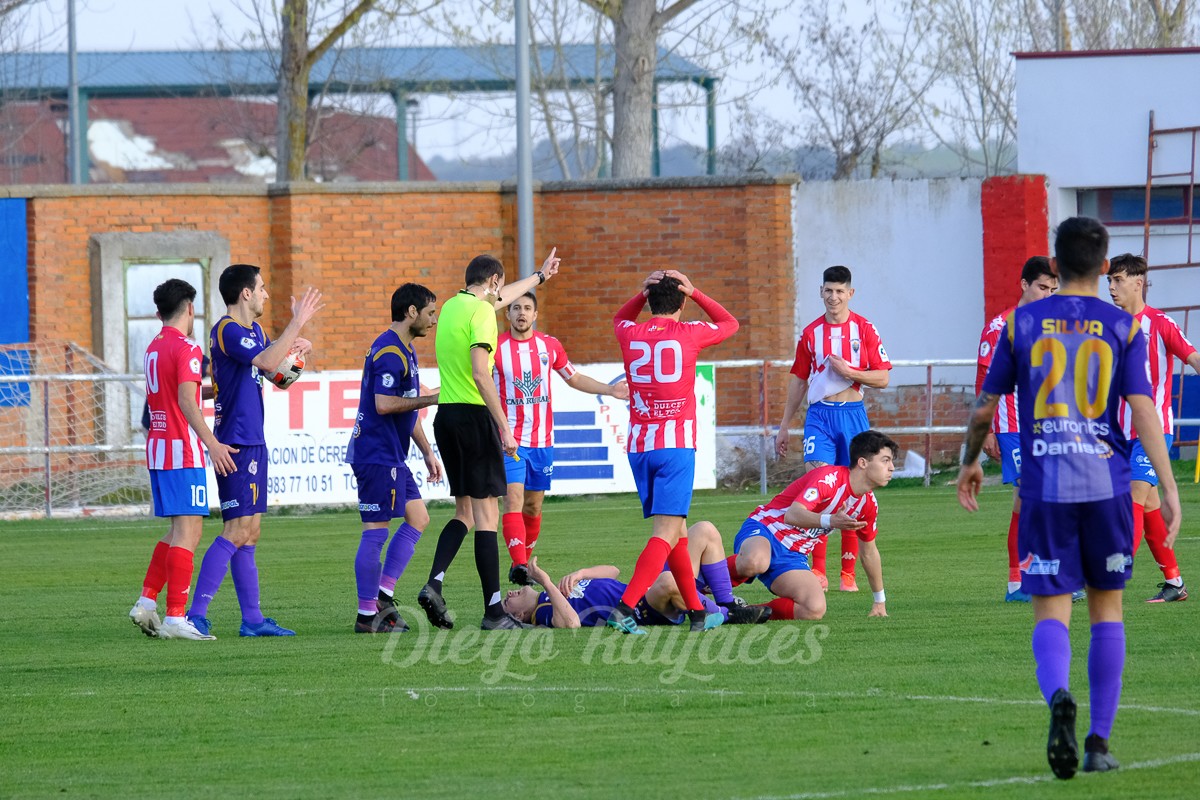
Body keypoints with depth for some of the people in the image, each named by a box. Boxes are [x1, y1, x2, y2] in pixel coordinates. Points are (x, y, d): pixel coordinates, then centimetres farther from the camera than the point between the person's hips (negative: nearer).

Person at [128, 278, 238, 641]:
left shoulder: (154, 348, 16)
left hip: (157, 448, 9)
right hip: (182, 451, -9)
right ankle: (175, 618, -12)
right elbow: (186, 401, -23)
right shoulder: (185, 348, -12)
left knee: (181, 530, 16)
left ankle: (146, 602, 10)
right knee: (188, 531, -8)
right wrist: (212, 443, -31)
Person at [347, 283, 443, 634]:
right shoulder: (390, 352, -16)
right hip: (376, 456, -11)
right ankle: (367, 614, -4)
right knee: (376, 531, -7)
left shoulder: (405, 350, 18)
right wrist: (431, 399, -17)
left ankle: (382, 594, 10)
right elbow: (384, 405, -25)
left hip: (392, 456, 11)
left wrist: (427, 452, 24)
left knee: (418, 518, 10)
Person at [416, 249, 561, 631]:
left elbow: (499, 297, 35)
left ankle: (433, 585, -2)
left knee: (464, 511, 16)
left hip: (445, 415, 8)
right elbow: (481, 374, -20)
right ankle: (494, 611, -5)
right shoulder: (481, 312, -11)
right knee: (486, 513, -5)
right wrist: (504, 427, -19)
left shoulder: (452, 306, 15)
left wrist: (540, 276, 50)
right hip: (474, 416, -8)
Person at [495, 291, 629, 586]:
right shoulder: (496, 347, -5)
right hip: (509, 440, -4)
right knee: (513, 500, -17)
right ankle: (519, 565, -26)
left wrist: (611, 390, 8)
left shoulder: (550, 345, 5)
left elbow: (574, 379, 18)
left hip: (542, 441, 4)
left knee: (533, 506, 9)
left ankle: (522, 562, 22)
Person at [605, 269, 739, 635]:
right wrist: (695, 293, 17)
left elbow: (619, 318, 34)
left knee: (676, 531, 15)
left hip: (638, 445, 5)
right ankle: (625, 608, -26)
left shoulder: (630, 335, 6)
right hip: (676, 444, -5)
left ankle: (697, 611, 20)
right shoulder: (687, 334, -2)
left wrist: (643, 292, 17)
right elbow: (730, 323, 19)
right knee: (667, 531, -10)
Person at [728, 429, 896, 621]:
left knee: (815, 610, -24)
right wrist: (830, 521, -51)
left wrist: (880, 601, 30)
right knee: (755, 562, -45)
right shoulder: (829, 478, -18)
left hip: (794, 555, 7)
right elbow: (792, 515, -32)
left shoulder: (868, 504, 7)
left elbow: (869, 551, 24)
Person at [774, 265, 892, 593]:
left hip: (853, 415, -1)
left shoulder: (864, 329, 2)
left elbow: (883, 378, 0)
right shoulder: (811, 332, 7)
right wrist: (784, 427, 14)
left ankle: (848, 573, 10)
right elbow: (798, 380, 14)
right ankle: (818, 571, -13)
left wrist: (849, 371, -15)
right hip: (819, 415, 1)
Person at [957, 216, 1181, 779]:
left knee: (1050, 614, 0)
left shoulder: (1021, 324, 4)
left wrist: (970, 462, 25)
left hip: (1044, 490, 0)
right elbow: (1143, 410, -7)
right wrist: (1169, 488, -7)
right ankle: (1099, 742, 12)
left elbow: (985, 407, 8)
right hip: (1107, 486, 0)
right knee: (1107, 610, 14)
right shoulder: (1123, 327, 2)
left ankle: (1058, 697, -32)